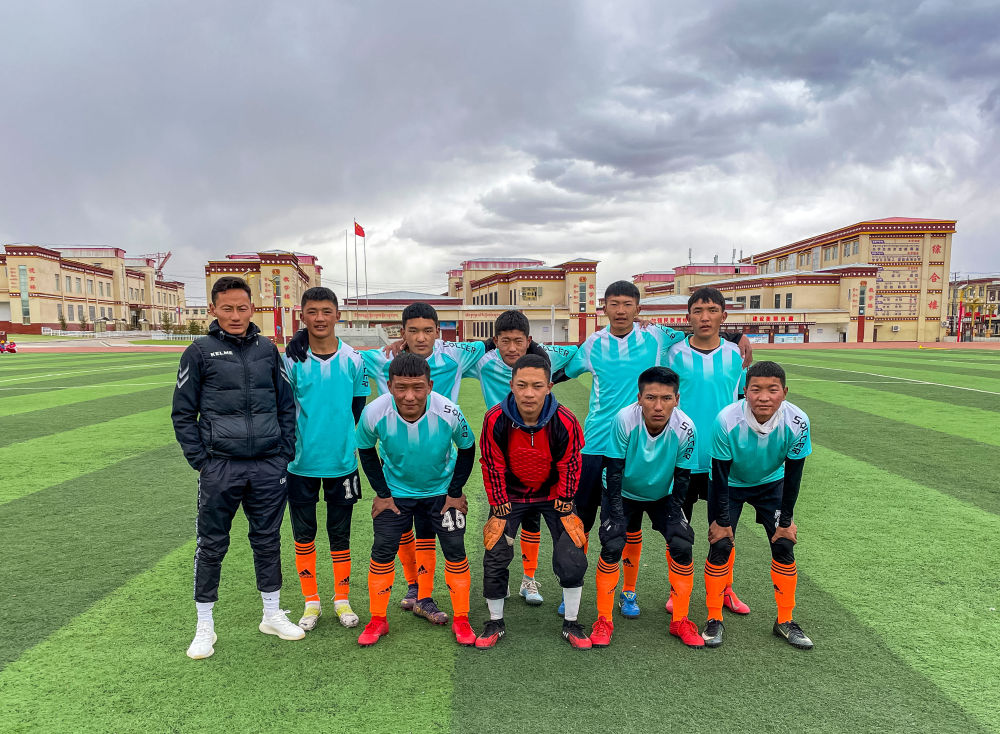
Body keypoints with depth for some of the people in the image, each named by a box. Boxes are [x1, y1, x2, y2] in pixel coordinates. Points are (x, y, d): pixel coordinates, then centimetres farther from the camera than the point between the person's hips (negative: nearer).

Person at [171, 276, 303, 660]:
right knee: (211, 546, 8)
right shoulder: (200, 352, 0)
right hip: (220, 469, -2)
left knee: (268, 541, 13)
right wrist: (201, 461, -4)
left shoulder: (268, 350, 8)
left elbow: (287, 405, 13)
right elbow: (183, 413, 3)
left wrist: (286, 453, 6)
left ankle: (272, 615, 30)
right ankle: (205, 626, 25)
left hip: (268, 468, 3)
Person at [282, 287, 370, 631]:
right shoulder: (291, 361, -4)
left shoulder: (354, 360, -1)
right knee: (304, 534, 11)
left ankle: (342, 599, 27)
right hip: (301, 464, 0)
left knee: (340, 534, 11)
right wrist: (287, 450, 2)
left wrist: (355, 447, 10)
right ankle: (311, 601, 28)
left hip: (342, 462, 0)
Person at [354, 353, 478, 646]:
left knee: (455, 551, 0)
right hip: (395, 492, 1)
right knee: (382, 552, 1)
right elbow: (365, 450, -6)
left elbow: (467, 449, -9)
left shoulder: (448, 412, -30)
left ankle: (461, 620, 21)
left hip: (441, 491, 0)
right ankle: (378, 620, 22)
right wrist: (382, 493, -5)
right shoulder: (374, 413, -28)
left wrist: (455, 492, -7)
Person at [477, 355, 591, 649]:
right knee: (495, 556, -3)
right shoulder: (495, 420, -26)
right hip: (511, 494, 0)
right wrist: (500, 511, -9)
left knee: (572, 556, -6)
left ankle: (571, 624, 18)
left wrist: (562, 509, -6)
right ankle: (495, 622, 21)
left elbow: (569, 469, -11)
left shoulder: (565, 421, -26)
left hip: (553, 494, 0)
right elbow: (493, 469, -13)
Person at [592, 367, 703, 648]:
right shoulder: (625, 419, -31)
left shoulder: (685, 428, -26)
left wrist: (673, 514, -10)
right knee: (612, 546, -18)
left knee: (682, 545, -14)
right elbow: (614, 470, -21)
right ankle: (604, 620, 3)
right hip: (624, 493, -1)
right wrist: (616, 514, -22)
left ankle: (680, 621, 8)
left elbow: (682, 477, -11)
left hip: (663, 495, 2)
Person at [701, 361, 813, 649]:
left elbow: (793, 475, -14)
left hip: (771, 483, 2)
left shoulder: (797, 422, -29)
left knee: (784, 545, -3)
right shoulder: (727, 420, -35)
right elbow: (720, 475, -22)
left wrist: (786, 520, -8)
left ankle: (785, 622, 18)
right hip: (730, 485, -2)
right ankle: (714, 620, 10)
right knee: (720, 545, -9)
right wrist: (722, 520, -15)